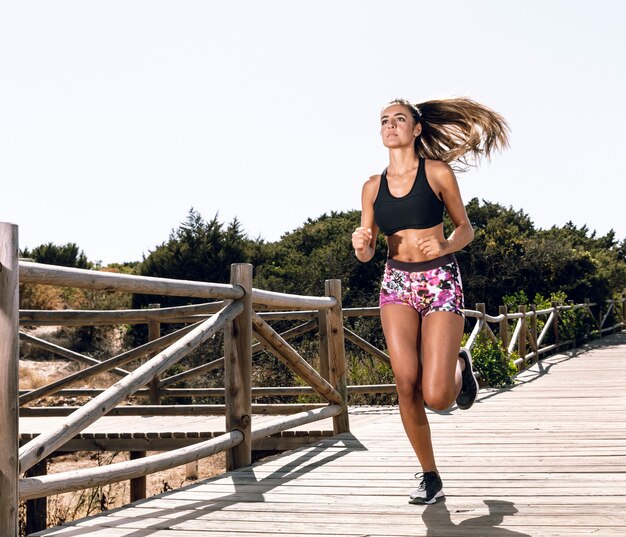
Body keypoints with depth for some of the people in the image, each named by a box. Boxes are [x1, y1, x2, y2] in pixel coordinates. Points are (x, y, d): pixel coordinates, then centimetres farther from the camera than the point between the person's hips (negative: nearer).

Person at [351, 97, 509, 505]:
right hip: (397, 285, 3)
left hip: (441, 281, -3)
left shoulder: (438, 172, -2)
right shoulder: (373, 187, 7)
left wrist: (445, 246, -15)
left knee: (436, 396, -11)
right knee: (407, 384, -10)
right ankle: (430, 477, 8)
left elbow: (466, 229, 6)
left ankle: (460, 366, 26)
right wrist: (361, 245, -12)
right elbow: (367, 253, 11)